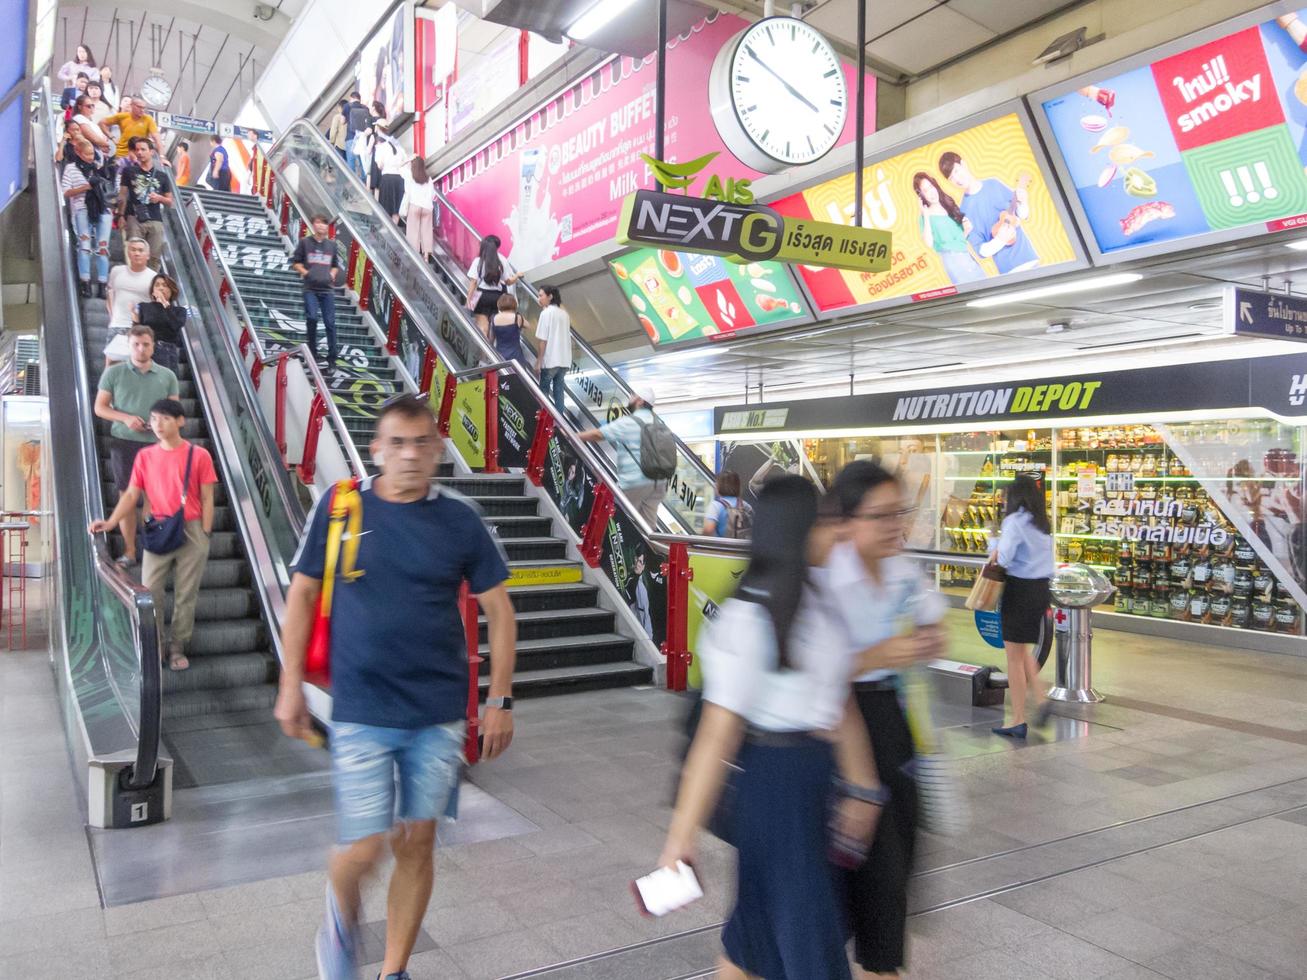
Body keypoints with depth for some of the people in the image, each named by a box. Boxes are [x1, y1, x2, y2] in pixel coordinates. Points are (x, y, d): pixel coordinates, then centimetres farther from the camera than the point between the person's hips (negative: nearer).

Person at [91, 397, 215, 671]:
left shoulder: (198, 455, -2)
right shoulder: (145, 456, 6)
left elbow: (207, 499, -1)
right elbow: (131, 495, 5)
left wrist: (204, 536, -5)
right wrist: (110, 522, -9)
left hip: (191, 531, -2)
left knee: (186, 594, 4)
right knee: (149, 592, -1)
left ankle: (177, 648, 16)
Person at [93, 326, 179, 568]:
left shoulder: (167, 376, 7)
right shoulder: (114, 373, 4)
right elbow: (100, 407, 5)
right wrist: (126, 418, -12)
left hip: (156, 443, 0)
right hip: (124, 442, 0)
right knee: (126, 495, 3)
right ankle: (129, 550, 10)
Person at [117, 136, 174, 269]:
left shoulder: (162, 176, 12)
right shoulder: (129, 171, 10)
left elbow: (170, 202, 16)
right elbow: (122, 195, 10)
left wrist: (159, 198, -5)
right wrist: (121, 215, 1)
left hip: (155, 221, 1)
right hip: (134, 219, -1)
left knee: (155, 257, -1)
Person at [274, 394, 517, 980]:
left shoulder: (459, 520, -2)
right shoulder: (339, 506, -3)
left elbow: (498, 609, 3)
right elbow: (302, 594, 5)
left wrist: (500, 699, -1)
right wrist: (291, 685, 3)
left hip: (440, 716, 1)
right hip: (360, 714, -1)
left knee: (417, 845, 10)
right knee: (363, 850, 0)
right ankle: (342, 916, 36)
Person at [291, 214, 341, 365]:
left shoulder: (331, 245, 13)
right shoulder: (305, 242, 5)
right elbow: (295, 262, 7)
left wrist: (332, 274, 4)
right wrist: (305, 272, -8)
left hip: (327, 288, 2)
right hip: (310, 288, -2)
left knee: (330, 322, 0)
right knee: (312, 318, -12)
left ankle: (332, 355, 6)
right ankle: (312, 350, 5)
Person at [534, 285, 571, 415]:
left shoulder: (546, 313, -9)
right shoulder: (564, 313, 12)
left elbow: (542, 340, -13)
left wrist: (538, 360, -9)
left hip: (550, 359, -6)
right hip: (564, 359, 6)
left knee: (544, 389, 5)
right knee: (559, 389, 9)